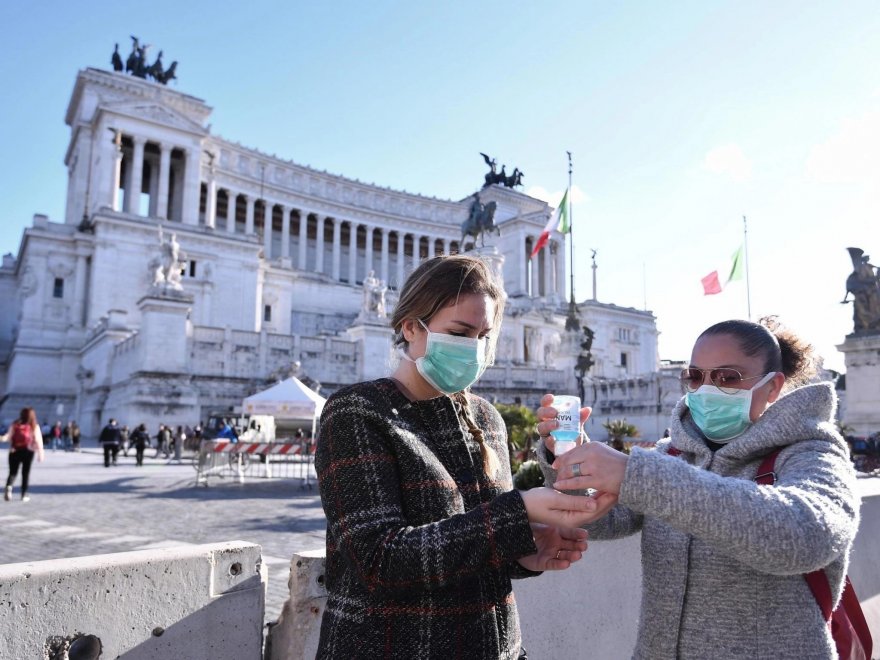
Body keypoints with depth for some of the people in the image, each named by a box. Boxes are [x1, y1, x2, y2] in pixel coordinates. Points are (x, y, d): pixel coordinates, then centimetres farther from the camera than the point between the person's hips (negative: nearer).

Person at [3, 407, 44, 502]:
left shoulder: (15, 425, 4)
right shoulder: (34, 426, 1)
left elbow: (8, 436, -3)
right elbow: (38, 441, -2)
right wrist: (40, 454, 1)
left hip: (14, 451, 1)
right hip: (28, 451, -1)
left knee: (12, 472, 9)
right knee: (26, 473, 9)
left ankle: (9, 486, -19)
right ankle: (24, 494, 10)